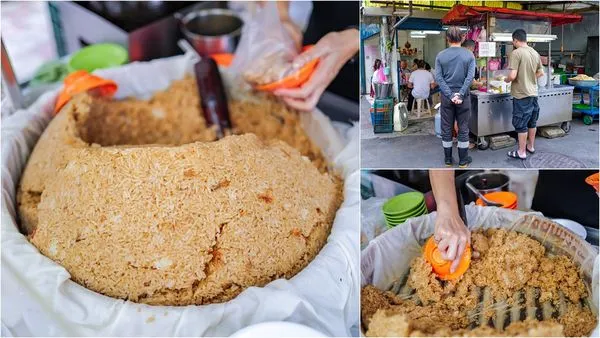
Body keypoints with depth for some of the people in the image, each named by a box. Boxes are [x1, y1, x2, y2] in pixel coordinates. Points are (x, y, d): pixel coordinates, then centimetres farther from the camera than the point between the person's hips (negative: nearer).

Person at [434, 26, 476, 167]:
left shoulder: (440, 56, -2)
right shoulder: (469, 55, -2)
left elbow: (438, 78, -9)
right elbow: (470, 77, -12)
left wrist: (450, 95, -12)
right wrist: (460, 94, -14)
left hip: (446, 97, 1)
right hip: (463, 96, 0)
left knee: (446, 129, 9)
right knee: (463, 128, 8)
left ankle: (448, 159, 17)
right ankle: (463, 160, 15)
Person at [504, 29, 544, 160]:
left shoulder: (516, 53, -16)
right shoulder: (535, 53, 6)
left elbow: (513, 76, -22)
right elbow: (541, 73, 14)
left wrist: (506, 80, -3)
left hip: (522, 94, -7)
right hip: (533, 93, 7)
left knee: (521, 124, 1)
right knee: (532, 122, 18)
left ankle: (521, 152, 7)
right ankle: (531, 146, 31)